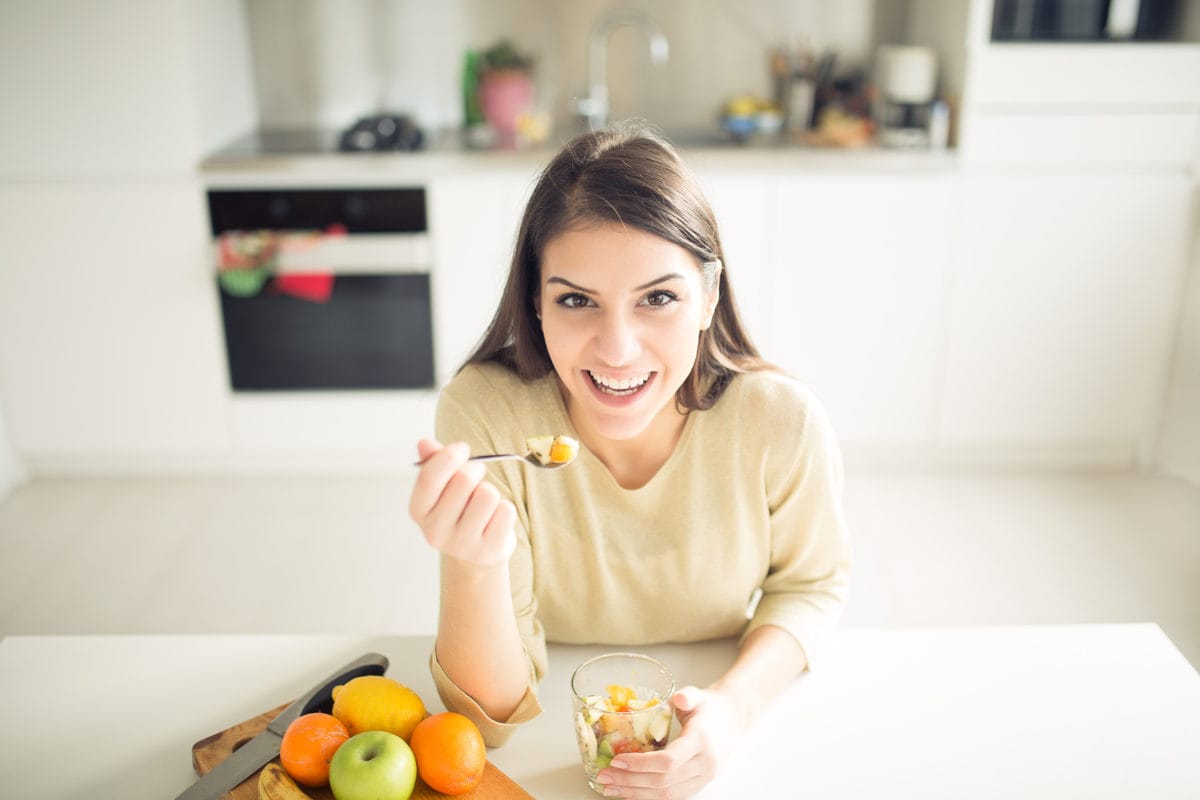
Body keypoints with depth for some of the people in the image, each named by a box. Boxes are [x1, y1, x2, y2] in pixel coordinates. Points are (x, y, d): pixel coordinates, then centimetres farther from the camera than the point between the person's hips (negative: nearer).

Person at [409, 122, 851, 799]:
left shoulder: (783, 423, -20)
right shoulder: (484, 415, -22)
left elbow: (812, 583, 0)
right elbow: (492, 710, -18)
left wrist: (736, 704, -18)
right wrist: (475, 564, -38)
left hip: (703, 742, 1)